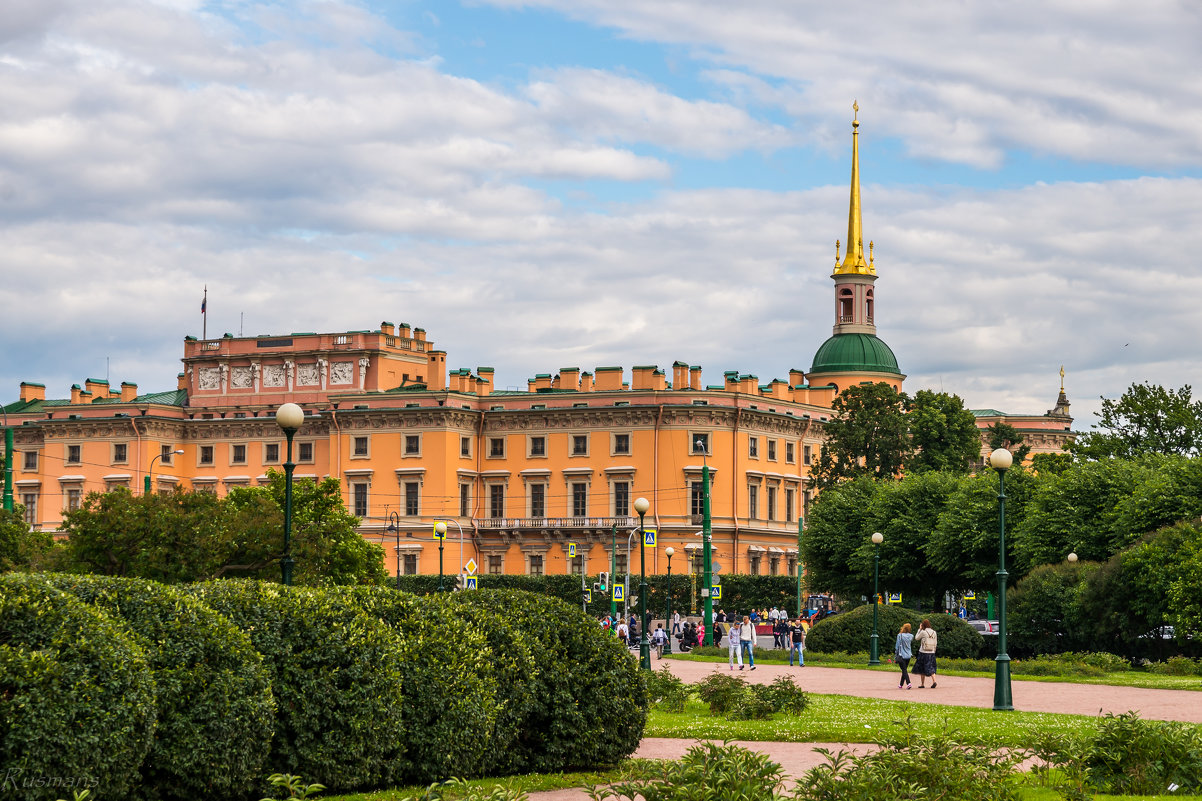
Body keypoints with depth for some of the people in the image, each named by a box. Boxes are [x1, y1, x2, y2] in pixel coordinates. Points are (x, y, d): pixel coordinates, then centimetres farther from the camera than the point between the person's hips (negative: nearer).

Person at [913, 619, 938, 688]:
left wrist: (919, 629, 9)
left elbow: (916, 638, 6)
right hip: (931, 653, 3)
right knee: (930, 668, 7)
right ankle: (934, 681, -14)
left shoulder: (923, 632, -10)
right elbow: (935, 644, 8)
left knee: (922, 669, 8)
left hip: (923, 652, -3)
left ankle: (922, 684, 12)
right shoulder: (934, 632, 3)